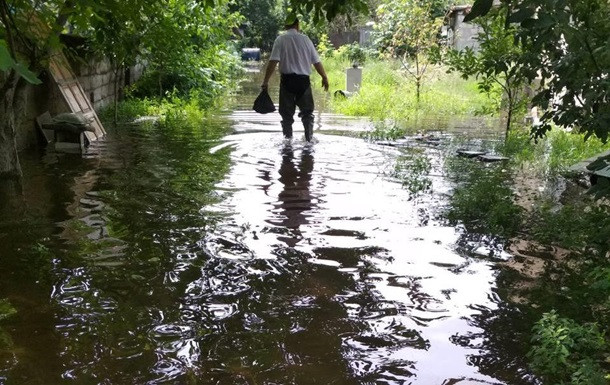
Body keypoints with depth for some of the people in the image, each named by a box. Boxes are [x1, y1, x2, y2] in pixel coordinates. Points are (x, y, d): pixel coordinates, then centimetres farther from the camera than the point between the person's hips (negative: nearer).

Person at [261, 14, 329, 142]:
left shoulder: (280, 39, -1)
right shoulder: (305, 39, 5)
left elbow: (273, 62, -11)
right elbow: (317, 62, 8)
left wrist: (266, 81, -9)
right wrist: (324, 77, 20)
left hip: (287, 79, -1)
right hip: (304, 80, 1)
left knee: (286, 113, 8)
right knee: (307, 111, 12)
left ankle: (288, 138, 11)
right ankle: (309, 138, 7)